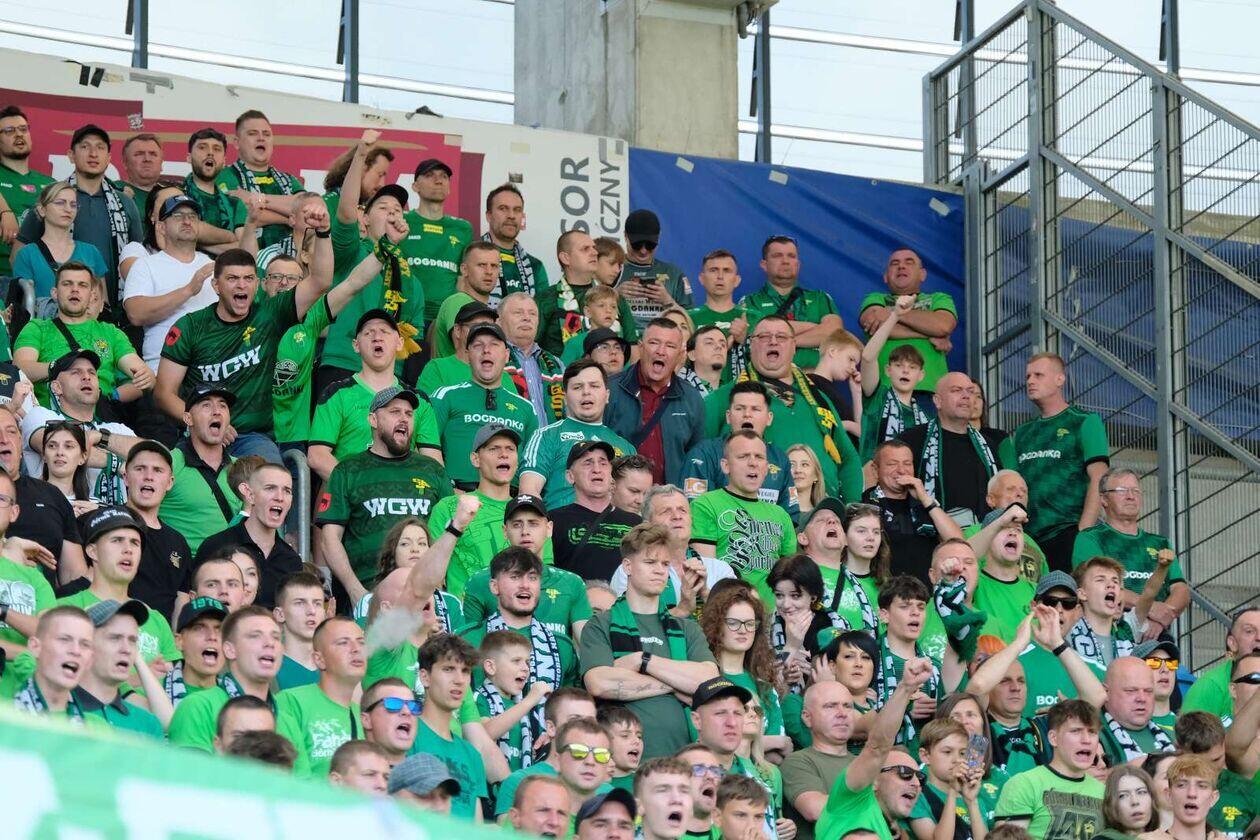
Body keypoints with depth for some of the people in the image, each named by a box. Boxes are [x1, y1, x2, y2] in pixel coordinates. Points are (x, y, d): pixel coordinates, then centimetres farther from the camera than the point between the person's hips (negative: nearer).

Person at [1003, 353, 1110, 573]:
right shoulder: (1021, 434, 21)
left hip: (1069, 532, -5)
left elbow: (1098, 479, -5)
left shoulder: (1084, 422, 4)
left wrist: (1083, 532, -15)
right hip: (1029, 539, 5)